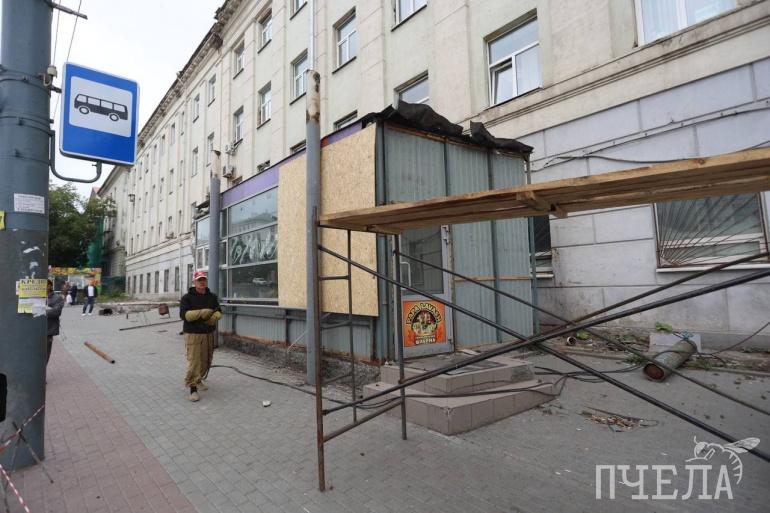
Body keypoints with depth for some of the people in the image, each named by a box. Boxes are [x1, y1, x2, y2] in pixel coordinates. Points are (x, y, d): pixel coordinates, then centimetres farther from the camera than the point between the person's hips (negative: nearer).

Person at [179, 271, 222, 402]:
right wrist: (201, 313, -26)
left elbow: (219, 312, 8)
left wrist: (214, 317, -16)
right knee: (194, 361, -8)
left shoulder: (212, 297, 10)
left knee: (206, 359, 10)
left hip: (209, 333, 5)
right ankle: (192, 388, 0)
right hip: (193, 334, -5)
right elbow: (184, 314, -14)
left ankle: (198, 380, 32)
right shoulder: (187, 297, -3)